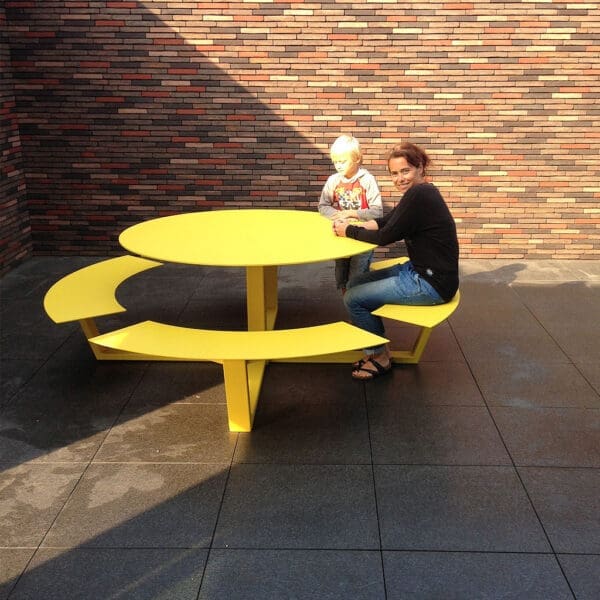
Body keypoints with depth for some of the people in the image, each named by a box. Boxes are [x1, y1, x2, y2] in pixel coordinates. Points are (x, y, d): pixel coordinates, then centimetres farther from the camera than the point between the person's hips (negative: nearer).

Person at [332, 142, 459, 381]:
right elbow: (383, 221, 11)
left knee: (353, 298, -8)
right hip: (418, 271, 10)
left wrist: (349, 231, -6)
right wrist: (352, 225, -6)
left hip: (432, 283, -10)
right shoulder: (418, 192, 8)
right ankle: (378, 349, 22)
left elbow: (385, 237, -20)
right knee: (355, 284, 14)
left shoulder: (418, 195, -22)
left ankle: (380, 357, 11)